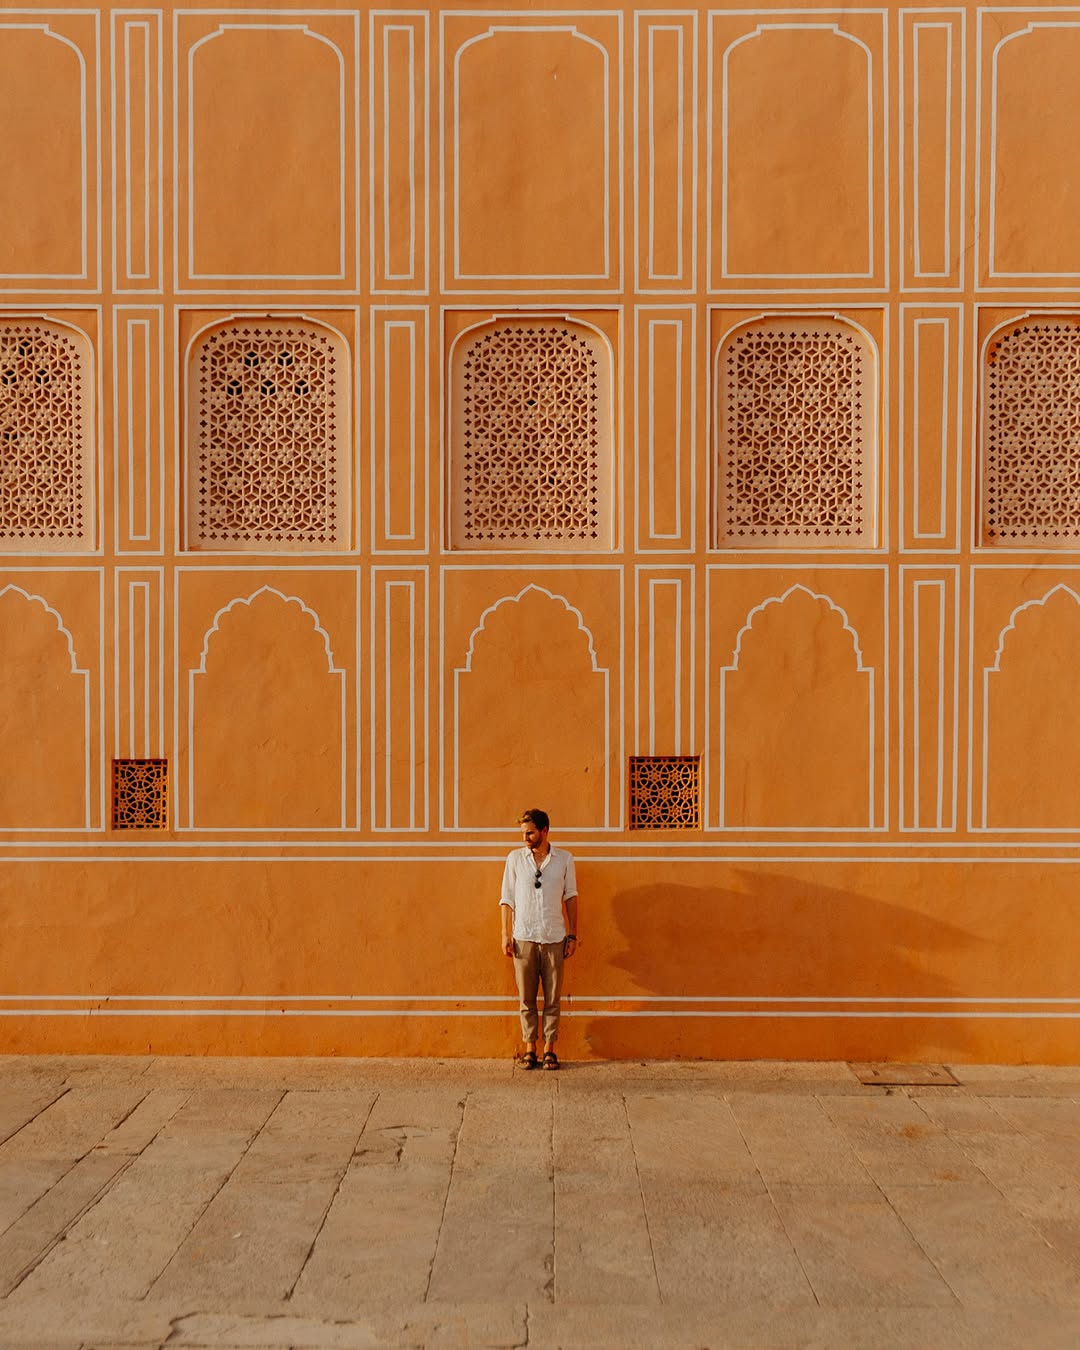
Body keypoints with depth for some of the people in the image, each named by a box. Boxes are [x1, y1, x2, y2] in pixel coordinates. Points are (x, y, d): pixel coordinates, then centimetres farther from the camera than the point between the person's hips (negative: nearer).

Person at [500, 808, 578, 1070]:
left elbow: (571, 897, 6)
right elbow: (507, 899, 5)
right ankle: (529, 1048, 15)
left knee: (552, 998, 4)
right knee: (526, 998, 5)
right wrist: (506, 935, -1)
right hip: (524, 938, 0)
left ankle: (549, 1048, 13)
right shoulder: (515, 858, 2)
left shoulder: (564, 859, 2)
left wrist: (573, 935, 2)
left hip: (554, 938, 0)